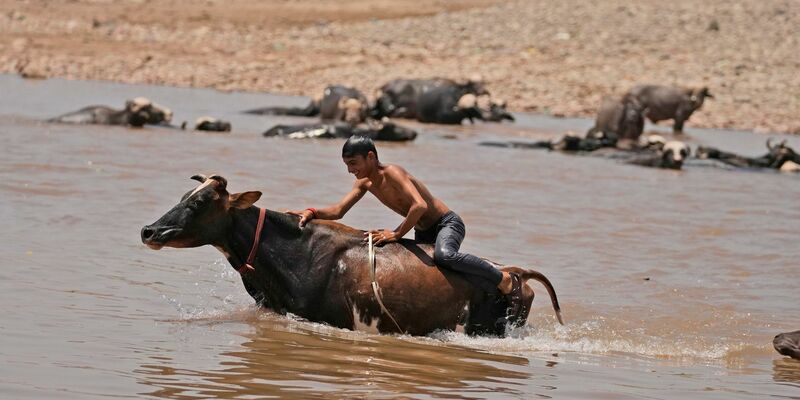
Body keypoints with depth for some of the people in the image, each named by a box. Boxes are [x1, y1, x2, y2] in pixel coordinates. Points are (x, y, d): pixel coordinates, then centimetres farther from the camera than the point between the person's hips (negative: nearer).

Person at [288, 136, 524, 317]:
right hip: (423, 234, 10)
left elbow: (420, 205, -36)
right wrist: (311, 213, -16)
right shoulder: (365, 183, 2)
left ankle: (507, 282, -26)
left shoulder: (392, 173, -24)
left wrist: (397, 234, -31)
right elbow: (338, 211, 2)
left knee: (443, 256, -39)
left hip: (447, 224, -10)